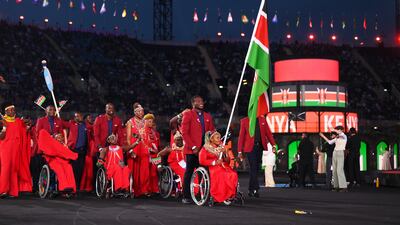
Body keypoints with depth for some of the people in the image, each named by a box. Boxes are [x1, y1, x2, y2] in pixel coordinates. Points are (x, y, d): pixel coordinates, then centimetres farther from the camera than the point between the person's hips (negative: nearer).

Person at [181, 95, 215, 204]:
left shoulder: (207, 116, 16)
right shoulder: (188, 115, 0)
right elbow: (184, 133, -6)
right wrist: (193, 147, -13)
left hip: (205, 149, 4)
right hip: (192, 150, -4)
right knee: (189, 173, -1)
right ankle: (186, 197, 3)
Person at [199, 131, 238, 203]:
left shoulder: (221, 148, 26)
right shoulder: (205, 149, 9)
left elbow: (228, 161, 24)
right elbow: (202, 161, -5)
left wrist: (225, 153, 4)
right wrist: (214, 162, -14)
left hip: (223, 167, 5)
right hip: (213, 168, -5)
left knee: (233, 174, -29)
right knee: (222, 176, -38)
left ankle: (230, 195, -27)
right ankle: (219, 197, -33)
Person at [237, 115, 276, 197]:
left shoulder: (262, 119, 11)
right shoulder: (244, 121, 2)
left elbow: (268, 133, 8)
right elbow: (241, 136, 1)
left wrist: (273, 144, -5)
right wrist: (240, 151, -4)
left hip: (260, 147, 4)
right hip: (250, 147, -4)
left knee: (256, 168, 7)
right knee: (253, 168, -9)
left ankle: (251, 189, 16)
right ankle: (255, 189, -8)